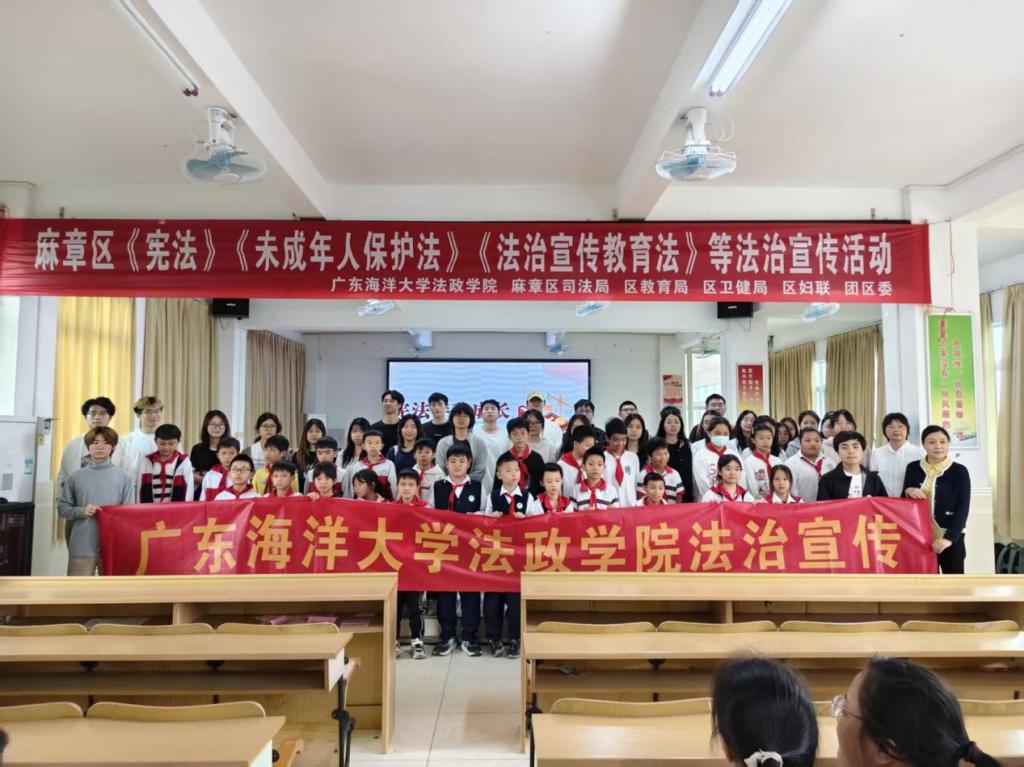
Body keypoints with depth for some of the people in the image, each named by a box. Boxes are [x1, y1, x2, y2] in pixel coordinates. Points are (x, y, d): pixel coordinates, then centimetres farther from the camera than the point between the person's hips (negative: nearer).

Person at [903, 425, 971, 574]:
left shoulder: (959, 471, -3)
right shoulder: (913, 468, 5)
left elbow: (963, 508, -9)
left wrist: (949, 537, -20)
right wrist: (908, 491, -12)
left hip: (951, 539, -2)